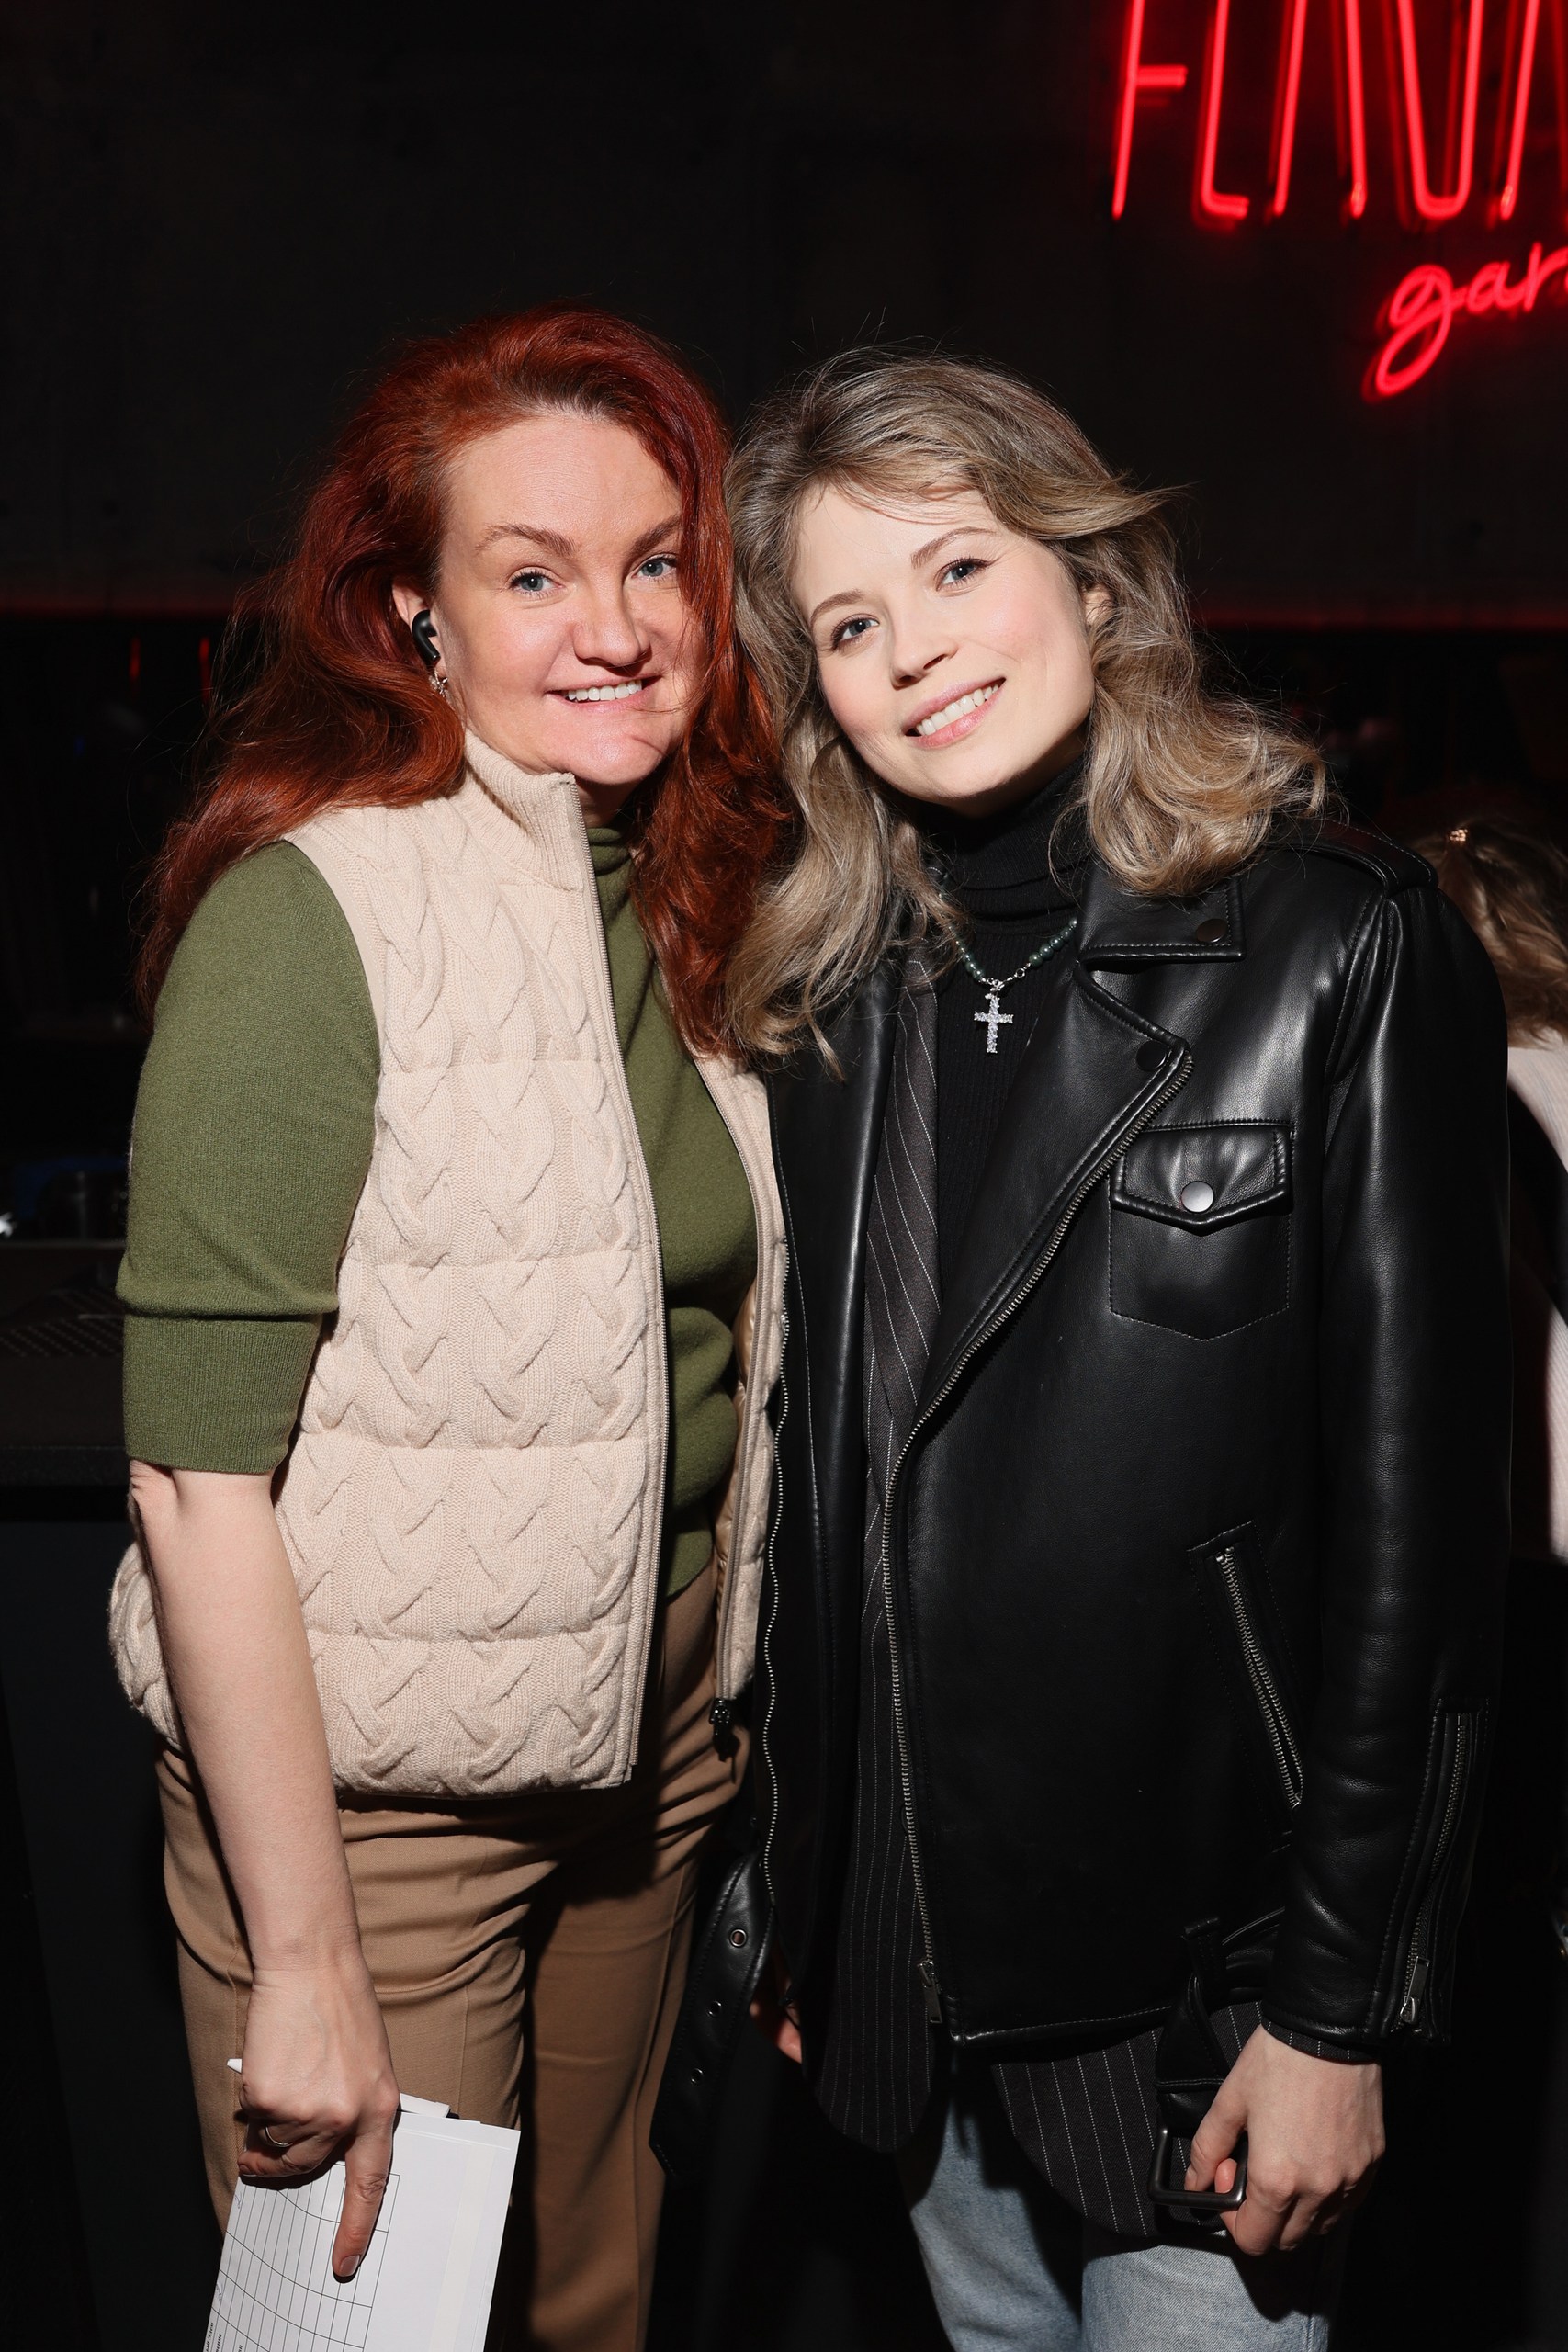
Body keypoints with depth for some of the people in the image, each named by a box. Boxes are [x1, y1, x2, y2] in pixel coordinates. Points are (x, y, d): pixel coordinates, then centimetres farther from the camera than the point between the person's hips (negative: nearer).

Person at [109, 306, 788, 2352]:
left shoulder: (680, 908, 4)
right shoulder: (310, 913, -18)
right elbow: (201, 1472, -20)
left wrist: (716, 1711, 9)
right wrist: (304, 1965, -17)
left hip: (649, 1752, 6)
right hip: (371, 1784, -6)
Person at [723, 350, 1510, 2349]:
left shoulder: (1342, 948, -12)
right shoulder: (837, 997, 3)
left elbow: (1421, 1499, -12)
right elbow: (824, 1487, 7)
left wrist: (1342, 2006, -11)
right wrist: (806, 1911, 10)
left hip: (1204, 1955, -4)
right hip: (914, 1941, 5)